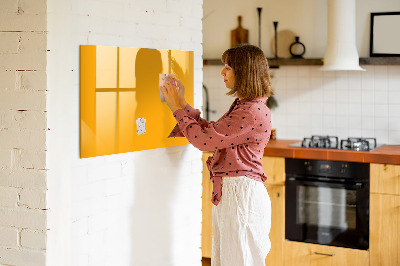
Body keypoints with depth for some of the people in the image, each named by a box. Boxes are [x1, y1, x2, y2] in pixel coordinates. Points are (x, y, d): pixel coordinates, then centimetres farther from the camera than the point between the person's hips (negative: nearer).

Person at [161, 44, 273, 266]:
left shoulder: (253, 112, -19)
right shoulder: (242, 106, 14)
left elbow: (204, 139, -18)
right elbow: (211, 132, 17)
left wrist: (178, 108, -6)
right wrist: (182, 104, 15)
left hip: (241, 193, -10)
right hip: (228, 192, 10)